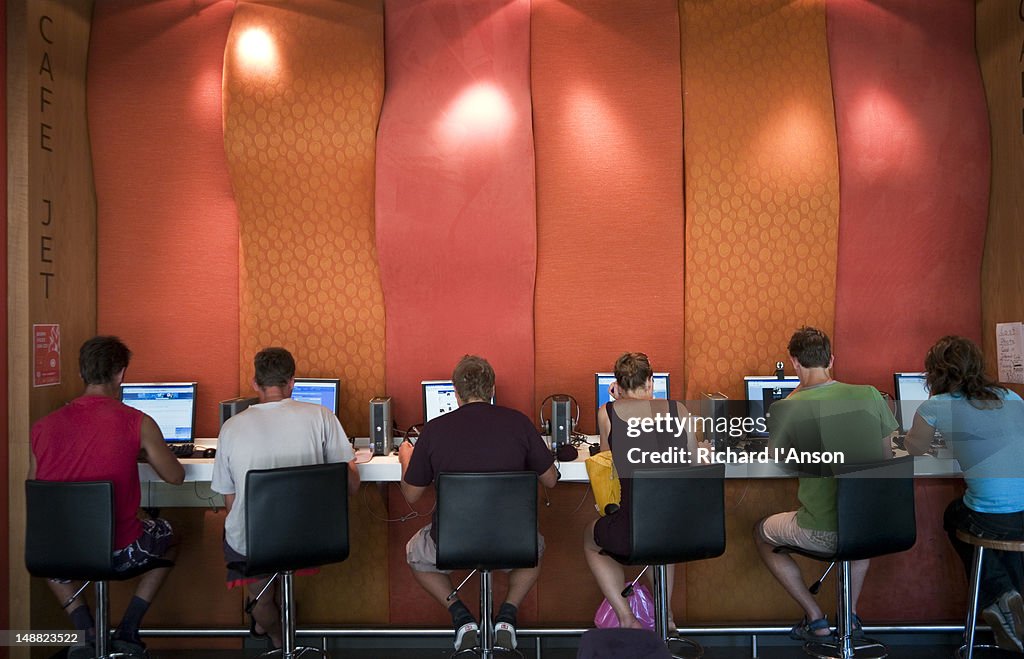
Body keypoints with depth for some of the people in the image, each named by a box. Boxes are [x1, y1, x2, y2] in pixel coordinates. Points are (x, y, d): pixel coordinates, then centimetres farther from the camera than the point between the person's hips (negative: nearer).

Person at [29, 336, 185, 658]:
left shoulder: (43, 426, -2)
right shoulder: (138, 423, -12)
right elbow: (175, 477, 2)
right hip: (119, 553, -3)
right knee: (169, 535, 29)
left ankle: (86, 631, 23)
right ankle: (127, 630, 20)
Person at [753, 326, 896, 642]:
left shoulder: (785, 409, -14)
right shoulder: (869, 395, -5)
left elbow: (774, 457, 6)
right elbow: (887, 457, 8)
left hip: (823, 534, -4)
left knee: (761, 532, 26)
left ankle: (815, 619, 22)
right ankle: (850, 614, 38)